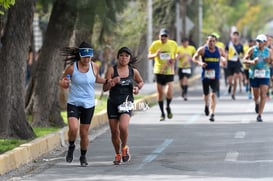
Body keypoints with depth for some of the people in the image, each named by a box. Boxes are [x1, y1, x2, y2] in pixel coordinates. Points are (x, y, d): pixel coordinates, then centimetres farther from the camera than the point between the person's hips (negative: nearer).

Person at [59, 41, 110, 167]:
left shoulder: (94, 67, -1)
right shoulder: (72, 68, -9)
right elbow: (62, 81, 4)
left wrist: (107, 81, 4)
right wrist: (63, 83, -18)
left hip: (88, 105, 2)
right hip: (73, 103, -2)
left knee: (84, 133, 6)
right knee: (73, 128, -23)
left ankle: (83, 156, 28)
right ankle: (71, 147, 8)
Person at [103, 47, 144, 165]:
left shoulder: (133, 71, 4)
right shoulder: (112, 70, -2)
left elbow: (141, 82, 23)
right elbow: (105, 88, -5)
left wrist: (137, 88, 2)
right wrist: (112, 82, -24)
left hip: (126, 103, -1)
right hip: (113, 103, 1)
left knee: (123, 127, -24)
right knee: (114, 132, 6)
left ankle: (124, 148, 3)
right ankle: (118, 155, 27)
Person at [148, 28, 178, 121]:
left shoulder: (173, 44, -1)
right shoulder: (155, 44, -3)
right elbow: (149, 56, 2)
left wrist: (173, 60, -7)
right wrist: (155, 55, -19)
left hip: (169, 72, 0)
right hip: (158, 71, 0)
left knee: (169, 92, -15)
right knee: (160, 93, 4)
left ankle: (168, 107, 14)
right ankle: (162, 113, 19)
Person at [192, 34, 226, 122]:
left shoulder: (219, 50, 1)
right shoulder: (202, 50, -5)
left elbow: (224, 56, 18)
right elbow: (194, 58, 2)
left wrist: (224, 59, -5)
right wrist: (200, 62, -18)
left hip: (215, 76, 0)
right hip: (205, 75, 0)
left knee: (213, 94, -13)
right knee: (206, 94, 12)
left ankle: (212, 114, -13)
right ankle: (206, 106, 46)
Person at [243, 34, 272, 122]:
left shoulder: (268, 51, 0)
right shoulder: (252, 50, -4)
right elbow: (244, 60, -6)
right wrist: (252, 62, -25)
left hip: (265, 75, 0)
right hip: (254, 75, 0)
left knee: (263, 95, -10)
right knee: (256, 95, 9)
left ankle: (259, 115, -6)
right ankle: (257, 103, 46)